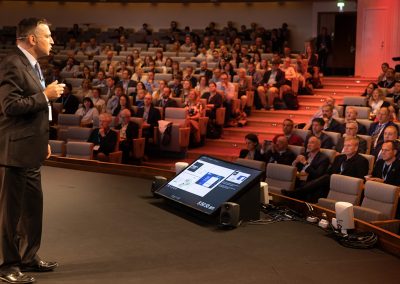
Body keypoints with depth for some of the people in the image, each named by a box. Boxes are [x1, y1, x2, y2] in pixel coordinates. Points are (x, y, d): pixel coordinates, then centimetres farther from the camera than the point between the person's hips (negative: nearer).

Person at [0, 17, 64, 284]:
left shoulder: (32, 65, 15)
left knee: (33, 206, 18)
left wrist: (43, 141, 22)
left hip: (31, 151, 10)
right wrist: (45, 95, -19)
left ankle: (29, 257, 31)